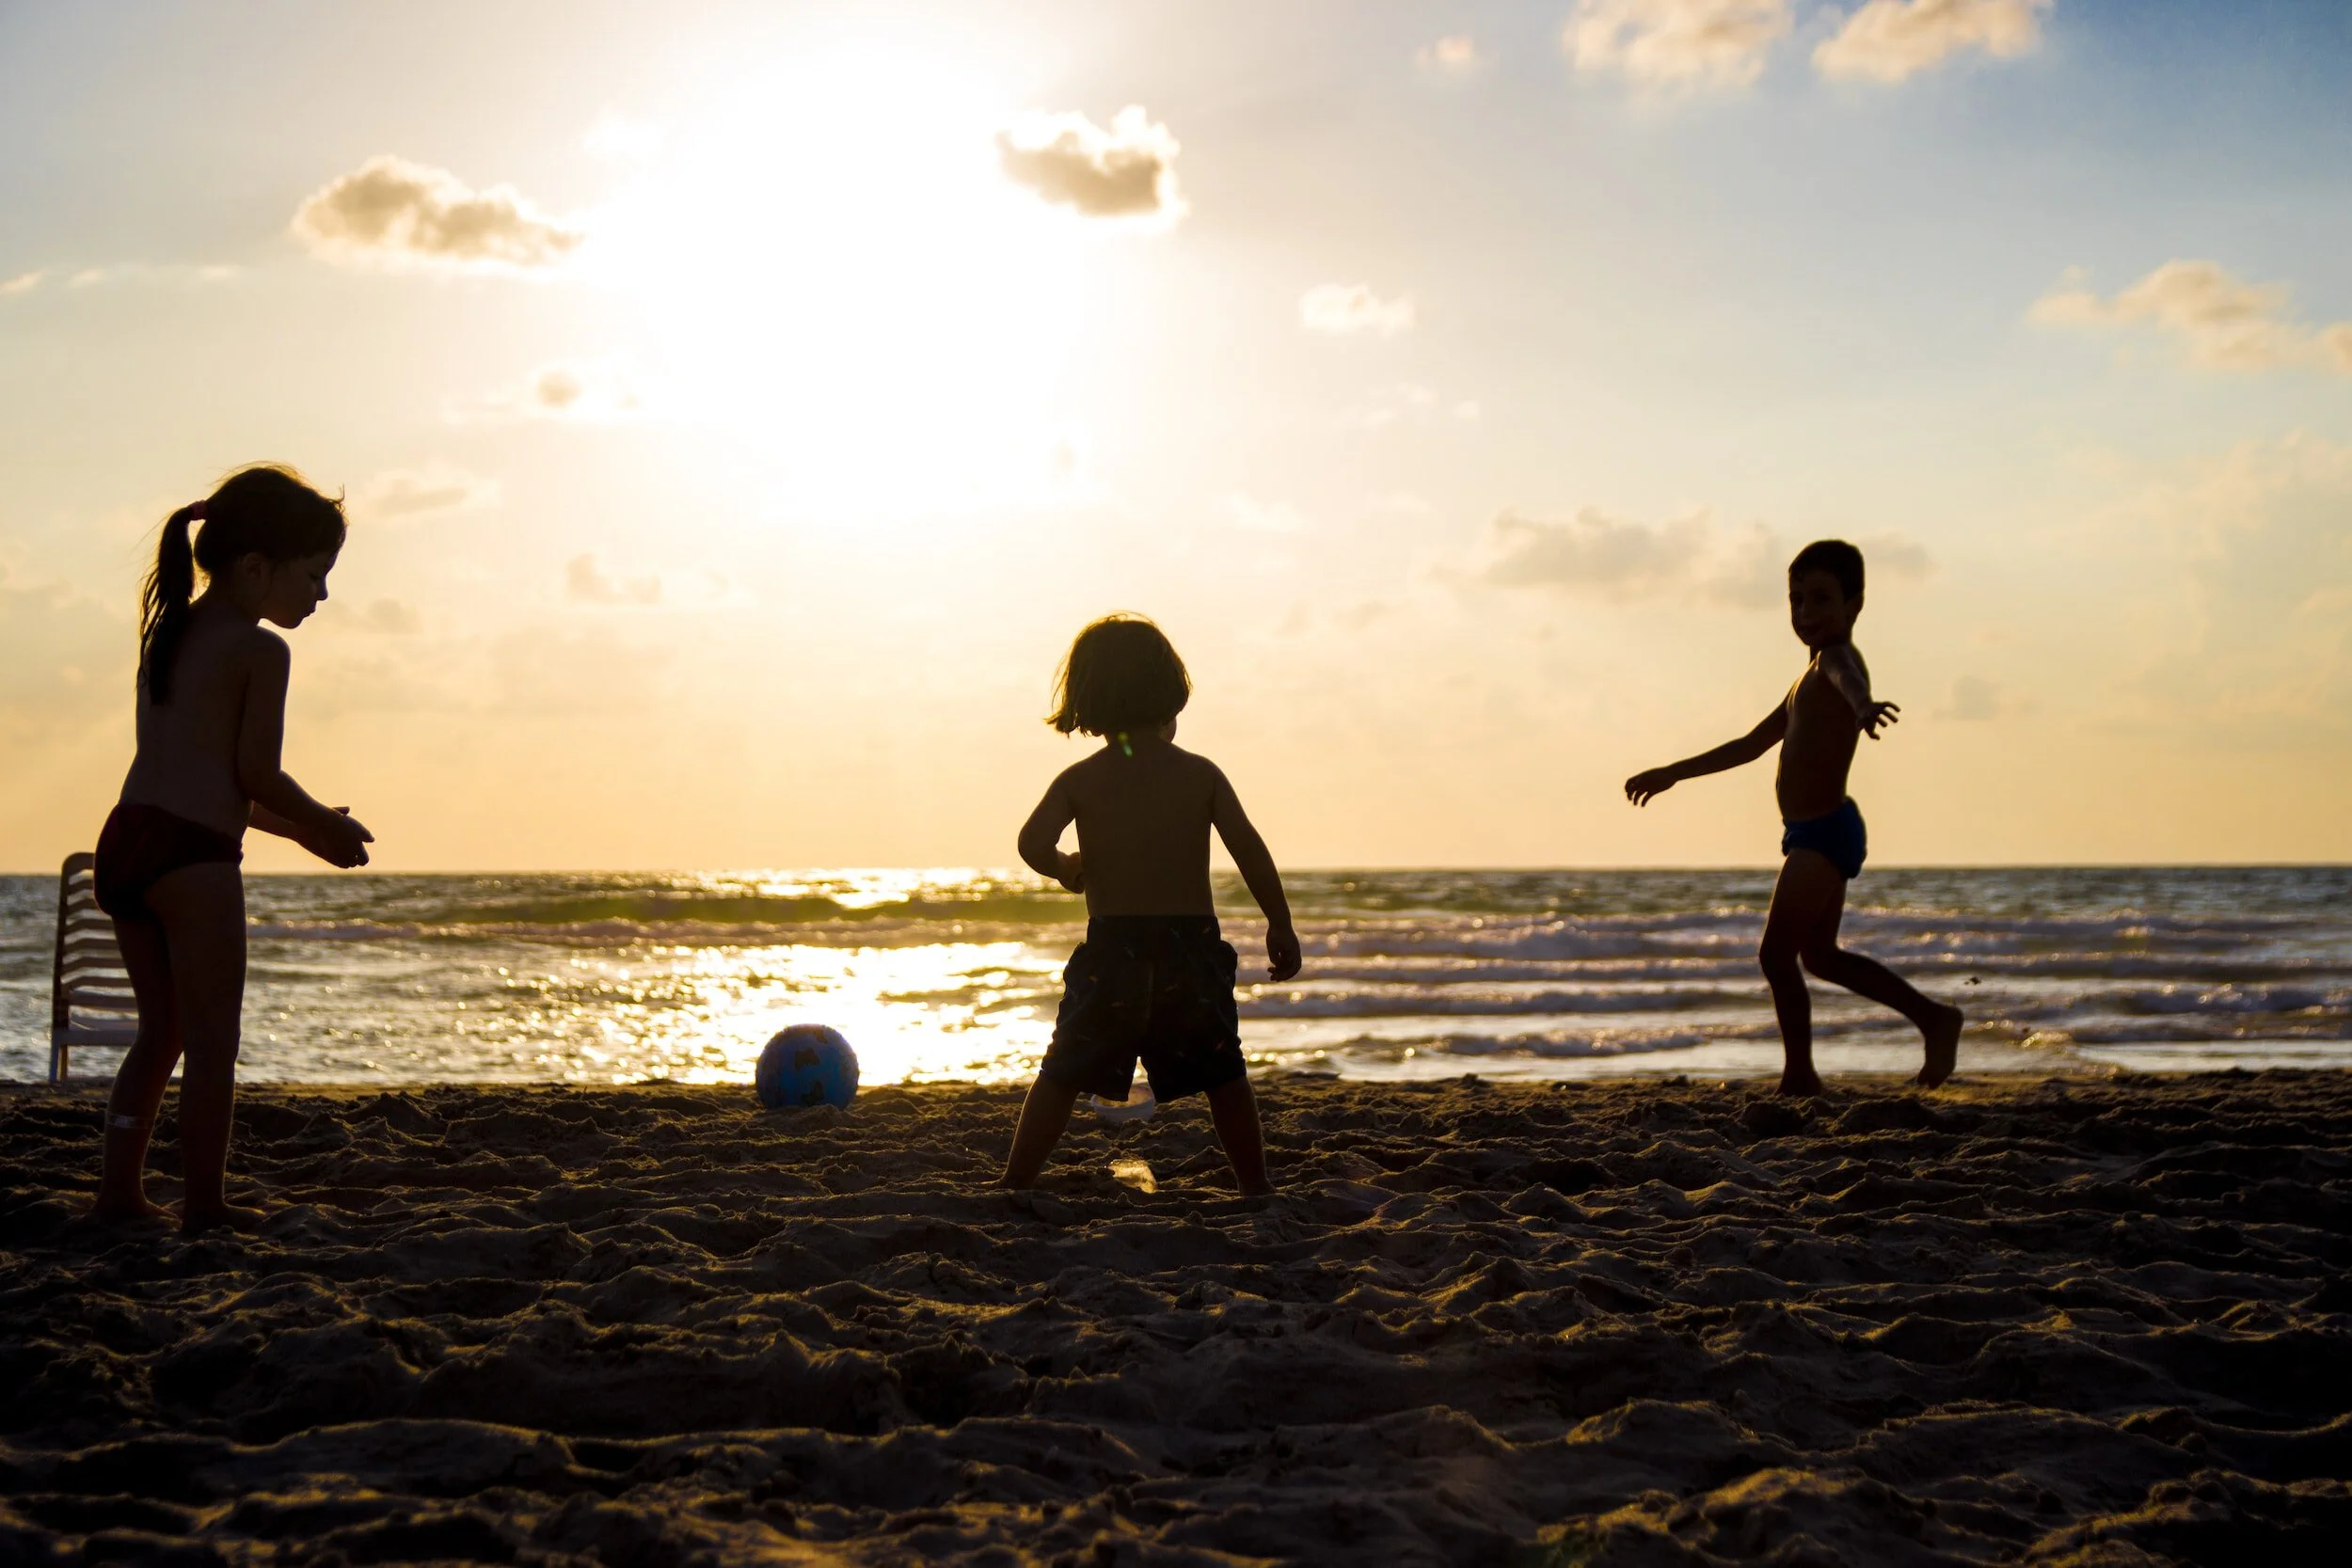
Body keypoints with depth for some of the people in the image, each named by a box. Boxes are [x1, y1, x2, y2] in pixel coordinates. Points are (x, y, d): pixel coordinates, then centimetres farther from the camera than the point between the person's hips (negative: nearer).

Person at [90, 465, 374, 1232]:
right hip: (193, 854, -8)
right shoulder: (260, 650, -6)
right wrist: (322, 827, 8)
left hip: (123, 841, 8)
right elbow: (257, 774, -9)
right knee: (211, 1039, -1)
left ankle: (120, 1189, 18)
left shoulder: (169, 634, 21)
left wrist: (299, 826, 26)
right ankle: (205, 1205, 1)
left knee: (162, 1029, 19)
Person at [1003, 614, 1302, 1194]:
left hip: (1111, 948, 0)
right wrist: (1281, 925, 4)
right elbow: (1248, 848, -3)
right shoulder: (1199, 774, 3)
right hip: (1192, 945, 1)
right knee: (1223, 1076, 15)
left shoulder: (1079, 780, 1)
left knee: (1062, 1076, 7)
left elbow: (1033, 843, -13)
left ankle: (1015, 1185, 6)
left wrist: (1068, 869, 8)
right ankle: (1256, 1185, 19)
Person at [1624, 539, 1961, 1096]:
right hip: (1816, 834, 10)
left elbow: (1846, 674, -38)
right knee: (1820, 956, 20)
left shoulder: (1836, 658, -10)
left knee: (1777, 954, -8)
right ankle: (1934, 1019, 24)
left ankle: (1800, 1075, -1)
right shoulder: (1810, 678, 22)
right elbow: (1752, 744, 32)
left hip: (1824, 832, -10)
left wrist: (1862, 704, -62)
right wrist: (1673, 774, 36)